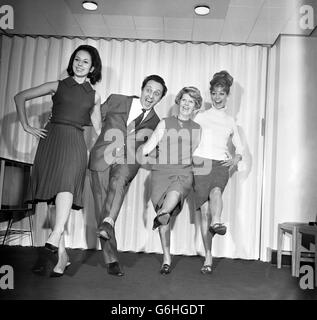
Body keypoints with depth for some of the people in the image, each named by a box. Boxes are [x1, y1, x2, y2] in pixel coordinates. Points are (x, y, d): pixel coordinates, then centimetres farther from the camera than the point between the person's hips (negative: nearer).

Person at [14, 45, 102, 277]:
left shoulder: (94, 96, 18)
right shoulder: (58, 86, 14)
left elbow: (98, 129, 20)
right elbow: (20, 97, 16)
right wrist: (26, 126, 6)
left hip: (75, 143, 0)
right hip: (51, 139, 0)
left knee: (67, 182, -29)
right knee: (57, 191, -6)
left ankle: (55, 237, -41)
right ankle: (62, 254, -2)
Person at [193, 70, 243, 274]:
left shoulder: (230, 121, 22)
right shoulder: (201, 117, 16)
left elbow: (239, 146, 24)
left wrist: (236, 158, 2)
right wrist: (192, 159, -7)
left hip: (221, 164, 2)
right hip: (201, 163, -1)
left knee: (216, 190, -34)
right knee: (205, 209, -13)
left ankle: (216, 222, -60)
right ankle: (208, 258, -10)